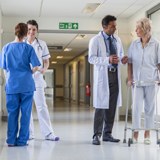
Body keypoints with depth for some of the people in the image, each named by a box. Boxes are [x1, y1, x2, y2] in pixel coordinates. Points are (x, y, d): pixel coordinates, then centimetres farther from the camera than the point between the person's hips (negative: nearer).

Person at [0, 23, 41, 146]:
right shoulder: (28, 48, -4)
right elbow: (36, 67, -8)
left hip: (11, 85, 2)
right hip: (27, 85, -2)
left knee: (12, 113, 9)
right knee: (26, 113, 6)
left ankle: (11, 140, 11)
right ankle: (22, 140, 9)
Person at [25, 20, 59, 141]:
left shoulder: (42, 44, 7)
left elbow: (46, 61, 10)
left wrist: (44, 69, -11)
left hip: (37, 78, -1)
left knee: (41, 106, -5)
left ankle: (48, 133, -2)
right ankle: (29, 133, 13)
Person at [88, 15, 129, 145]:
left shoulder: (117, 40, 13)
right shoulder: (95, 40, -4)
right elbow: (91, 58, -11)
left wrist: (122, 59, -4)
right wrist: (108, 60, -23)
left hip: (115, 75, 6)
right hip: (102, 76, -6)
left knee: (112, 106, 8)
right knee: (101, 106, -7)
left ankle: (107, 134, 18)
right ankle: (97, 135, 0)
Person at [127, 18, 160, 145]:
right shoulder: (134, 44, 7)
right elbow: (130, 63, 8)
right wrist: (130, 79, 0)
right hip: (137, 81, 2)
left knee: (149, 107, 5)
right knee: (137, 107, -2)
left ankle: (147, 134, 15)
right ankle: (135, 133, 6)